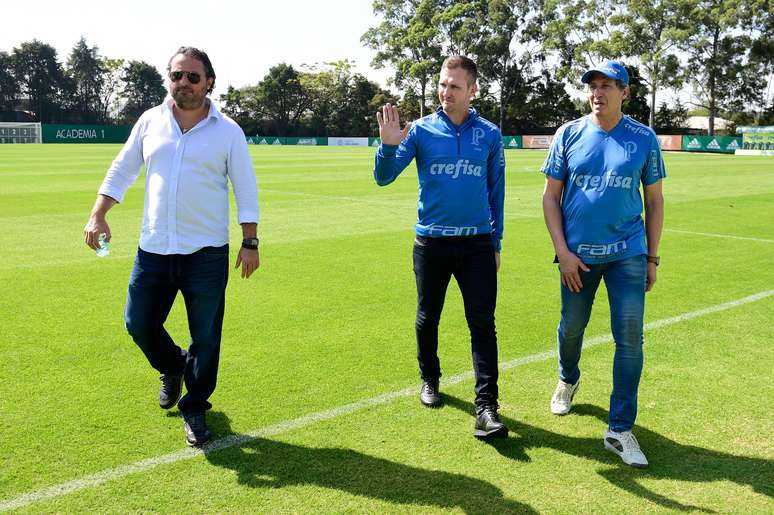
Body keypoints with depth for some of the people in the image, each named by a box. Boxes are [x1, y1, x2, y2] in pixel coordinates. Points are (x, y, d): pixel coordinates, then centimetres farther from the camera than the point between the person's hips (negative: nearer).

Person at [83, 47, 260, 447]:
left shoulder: (228, 131, -2)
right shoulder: (150, 121, 5)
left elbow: (246, 189, 0)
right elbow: (121, 170, 12)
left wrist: (250, 242, -5)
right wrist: (98, 216, 3)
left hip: (207, 253, -3)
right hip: (153, 250, 3)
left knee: (205, 337, 2)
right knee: (139, 324, 8)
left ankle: (194, 409, 20)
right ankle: (173, 368, 39)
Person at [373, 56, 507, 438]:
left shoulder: (489, 134, 3)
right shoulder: (421, 130, -1)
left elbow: (496, 191, 9)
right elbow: (383, 178, -6)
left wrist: (495, 242, 10)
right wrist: (389, 145, -25)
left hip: (477, 244, 0)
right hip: (431, 243, 0)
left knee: (483, 324, -5)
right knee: (428, 318, 14)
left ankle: (486, 407, -2)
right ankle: (429, 380, 37)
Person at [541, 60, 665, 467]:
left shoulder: (644, 138, 1)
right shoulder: (569, 135, 0)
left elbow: (654, 200, 7)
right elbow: (551, 197, 1)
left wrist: (652, 258, 4)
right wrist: (562, 252, -7)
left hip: (628, 253, 0)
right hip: (578, 254, 0)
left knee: (630, 337, -4)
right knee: (572, 327, 13)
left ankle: (620, 430, 6)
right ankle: (568, 380, 46)